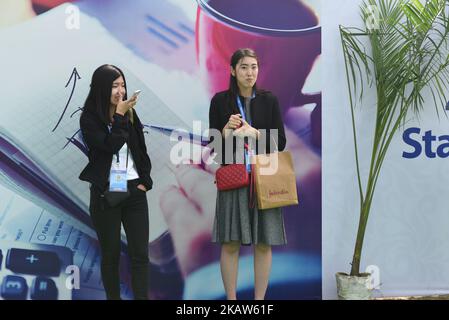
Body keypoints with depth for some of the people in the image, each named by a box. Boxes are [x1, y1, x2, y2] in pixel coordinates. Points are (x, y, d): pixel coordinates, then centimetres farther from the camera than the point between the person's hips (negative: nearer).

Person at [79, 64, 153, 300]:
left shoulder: (130, 113, 7)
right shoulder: (89, 118, -5)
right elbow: (110, 145, -19)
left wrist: (145, 181, 2)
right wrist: (119, 115, -15)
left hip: (134, 191, 3)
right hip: (106, 193, -3)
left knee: (140, 254, -1)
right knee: (111, 254, 6)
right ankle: (113, 297, 20)